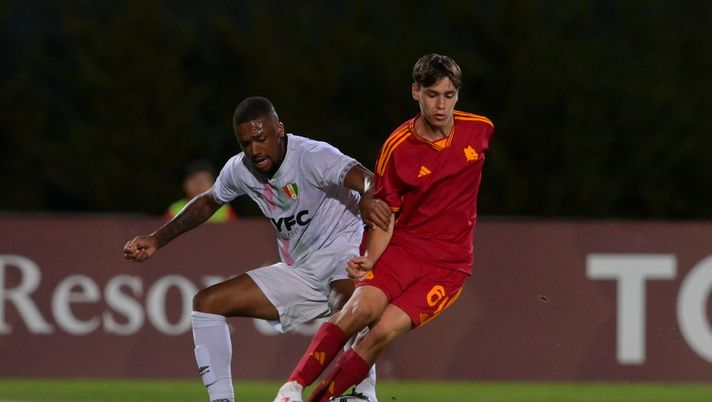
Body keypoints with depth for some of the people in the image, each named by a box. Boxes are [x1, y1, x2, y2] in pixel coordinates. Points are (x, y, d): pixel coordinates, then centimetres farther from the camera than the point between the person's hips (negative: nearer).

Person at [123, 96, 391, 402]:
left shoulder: (312, 156, -21)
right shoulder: (240, 169, 1)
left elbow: (358, 176, -41)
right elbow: (207, 203, 22)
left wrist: (370, 200, -65)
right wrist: (157, 240, 18)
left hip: (341, 253, -8)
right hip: (298, 272, 8)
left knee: (352, 299, -44)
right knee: (207, 303, 1)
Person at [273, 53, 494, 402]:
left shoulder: (480, 130, -2)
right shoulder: (397, 147, -7)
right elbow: (385, 215, -2)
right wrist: (370, 259, -18)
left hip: (449, 264, 1)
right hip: (403, 248, -1)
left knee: (384, 332, -20)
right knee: (362, 308, -28)